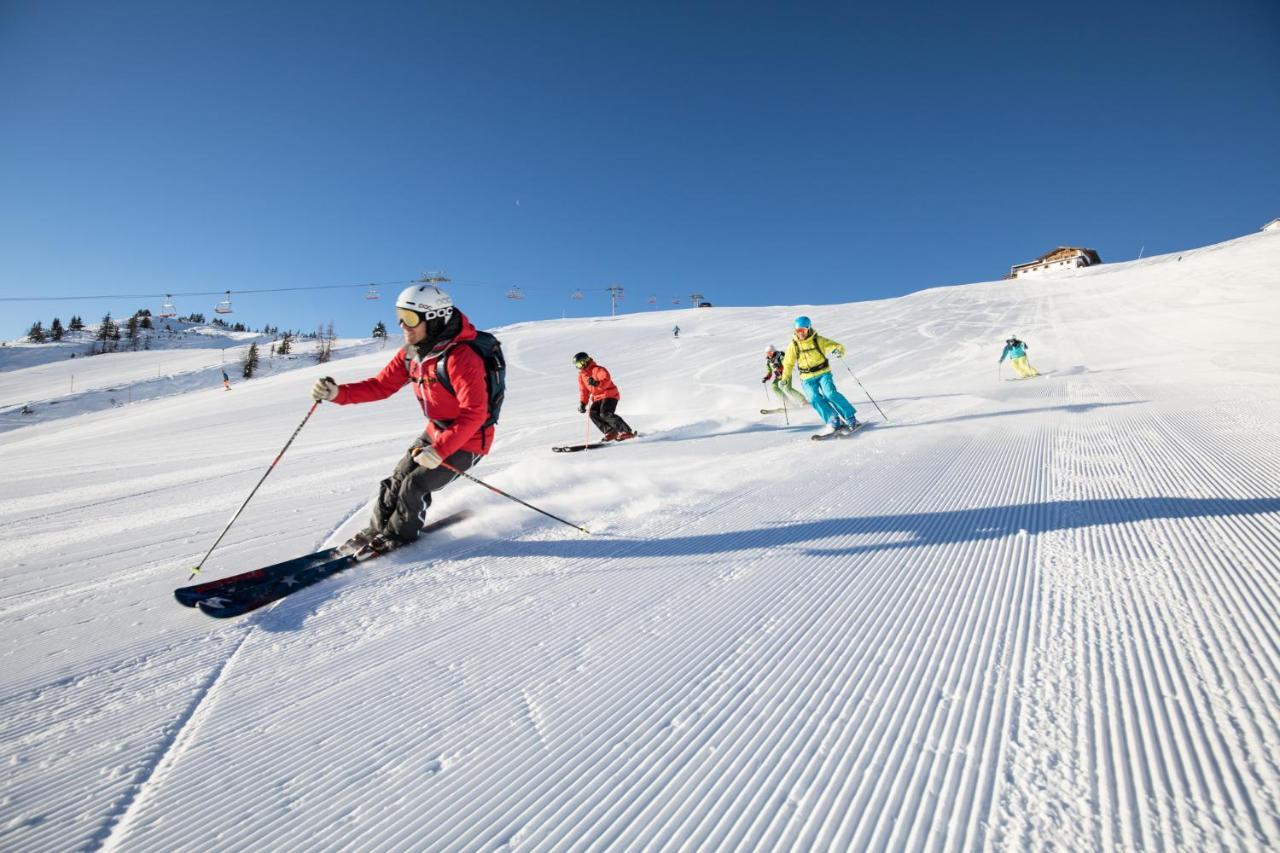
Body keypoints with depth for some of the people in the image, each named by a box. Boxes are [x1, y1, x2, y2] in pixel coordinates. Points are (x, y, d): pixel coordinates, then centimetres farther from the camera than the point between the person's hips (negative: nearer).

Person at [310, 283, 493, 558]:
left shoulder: (459, 357, -29)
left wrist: (439, 451, -35)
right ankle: (377, 530, 29)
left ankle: (398, 536, 16)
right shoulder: (410, 353, -1)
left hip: (468, 440, -8)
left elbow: (474, 413, -33)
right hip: (435, 433, 8)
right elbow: (381, 385, 2)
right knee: (398, 478, 8)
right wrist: (338, 393, -14)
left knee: (415, 484, -11)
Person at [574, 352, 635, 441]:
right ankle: (610, 432, -11)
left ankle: (627, 431, -18)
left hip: (610, 395, -8)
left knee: (605, 414, -25)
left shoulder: (597, 369, -13)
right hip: (597, 398, 8)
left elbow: (607, 380, -28)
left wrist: (597, 383, -45)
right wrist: (582, 403, 5)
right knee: (593, 413, -16)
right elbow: (583, 390, 17)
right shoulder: (581, 375, 11)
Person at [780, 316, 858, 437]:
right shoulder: (793, 345, -1)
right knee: (815, 398, -18)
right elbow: (788, 363, 11)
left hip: (823, 373, -2)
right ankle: (834, 422, -15)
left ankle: (851, 418, -11)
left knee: (830, 393, -21)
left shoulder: (819, 340, -6)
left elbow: (837, 346, -6)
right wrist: (785, 378, 9)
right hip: (807, 379, 2)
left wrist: (839, 350, -29)